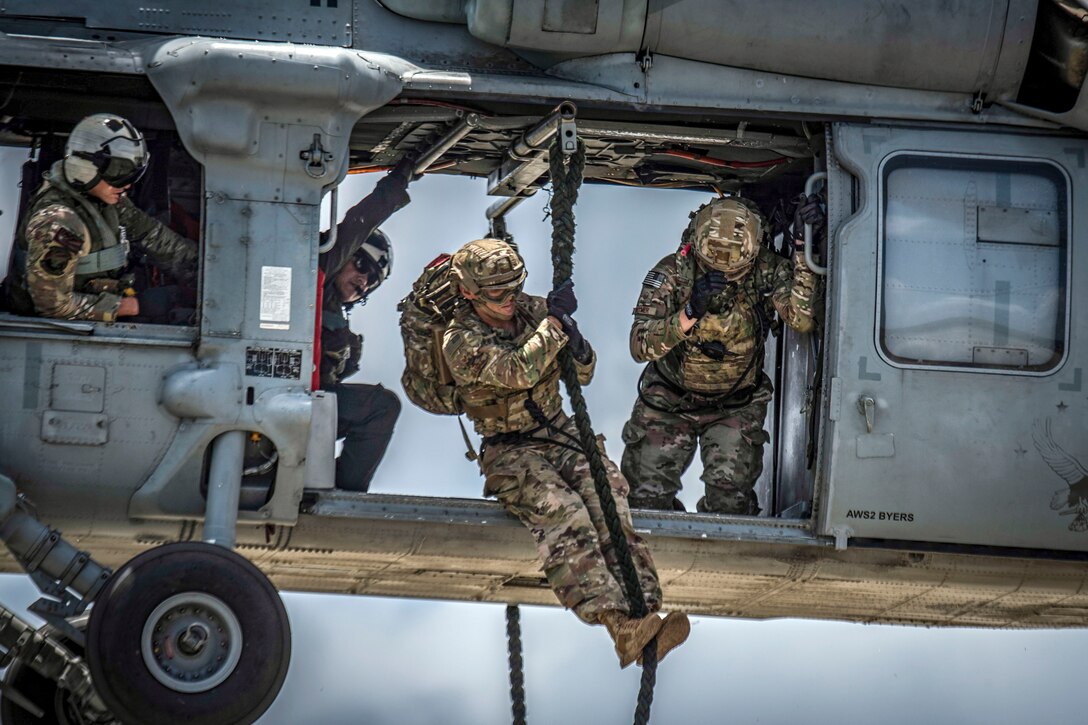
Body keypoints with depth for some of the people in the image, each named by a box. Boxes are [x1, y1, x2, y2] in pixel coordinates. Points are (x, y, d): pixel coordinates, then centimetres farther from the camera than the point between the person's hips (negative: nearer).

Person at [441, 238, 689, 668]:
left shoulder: (533, 311, 8)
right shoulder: (461, 341, -9)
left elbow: (583, 376, 11)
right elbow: (519, 371, -25)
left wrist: (578, 349, -12)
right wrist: (555, 323, -19)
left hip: (560, 435, 5)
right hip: (511, 452, -5)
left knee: (609, 502, -25)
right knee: (564, 517, -31)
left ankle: (644, 612, -38)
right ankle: (619, 624, -46)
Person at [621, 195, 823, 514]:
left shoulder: (766, 271, -17)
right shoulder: (672, 273, -21)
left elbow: (801, 318, -34)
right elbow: (640, 347, -27)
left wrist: (803, 246, -39)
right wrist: (690, 312, -43)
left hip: (736, 407, 0)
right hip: (668, 404, 0)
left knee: (731, 496, -15)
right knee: (648, 498, -1)